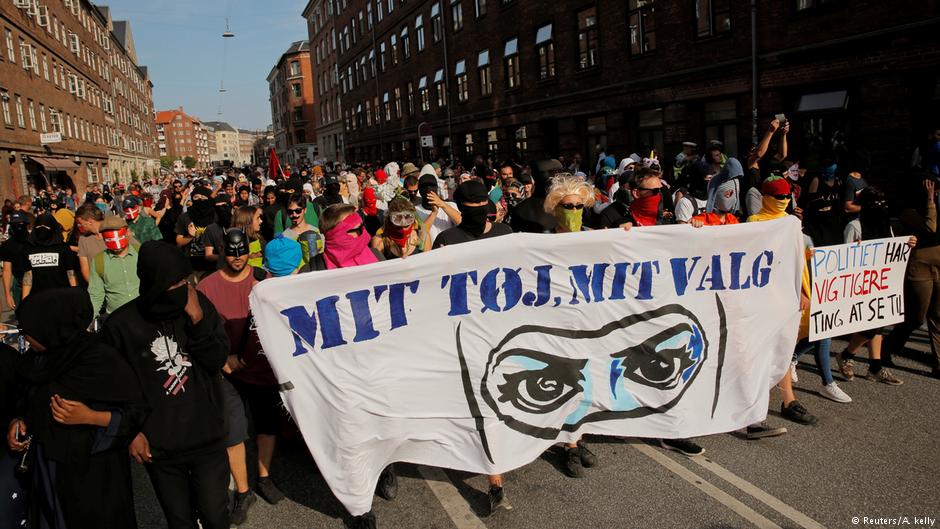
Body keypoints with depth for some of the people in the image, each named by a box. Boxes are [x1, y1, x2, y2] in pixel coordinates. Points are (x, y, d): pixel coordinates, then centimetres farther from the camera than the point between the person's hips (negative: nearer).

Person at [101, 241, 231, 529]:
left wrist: (197, 317, -21)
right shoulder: (121, 324, -11)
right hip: (158, 447, 0)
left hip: (208, 438, 0)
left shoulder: (199, 304, -8)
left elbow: (218, 359, -10)